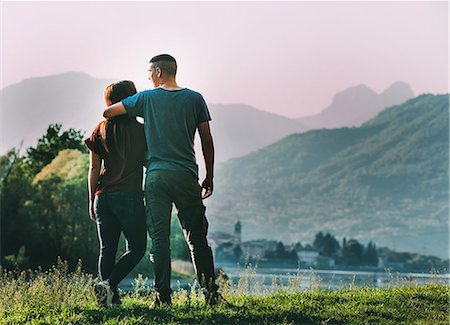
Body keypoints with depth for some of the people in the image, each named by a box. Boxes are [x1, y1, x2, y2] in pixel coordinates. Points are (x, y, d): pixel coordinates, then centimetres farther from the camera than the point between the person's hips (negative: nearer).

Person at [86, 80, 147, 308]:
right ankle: (109, 285, -14)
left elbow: (94, 168, 7)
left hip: (103, 196, 4)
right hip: (130, 196, -4)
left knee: (107, 250, 9)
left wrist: (92, 200, 13)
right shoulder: (141, 130, -2)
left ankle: (111, 297, 6)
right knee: (136, 248, 5)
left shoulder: (101, 130, 7)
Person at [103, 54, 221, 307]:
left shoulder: (146, 99, 4)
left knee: (160, 238, 2)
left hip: (156, 176, -1)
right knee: (198, 238, 7)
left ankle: (163, 295, -3)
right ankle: (211, 293, 6)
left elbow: (107, 113, 8)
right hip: (186, 176, 1)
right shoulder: (194, 99, 6)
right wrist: (209, 177, 14)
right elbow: (207, 142, 6)